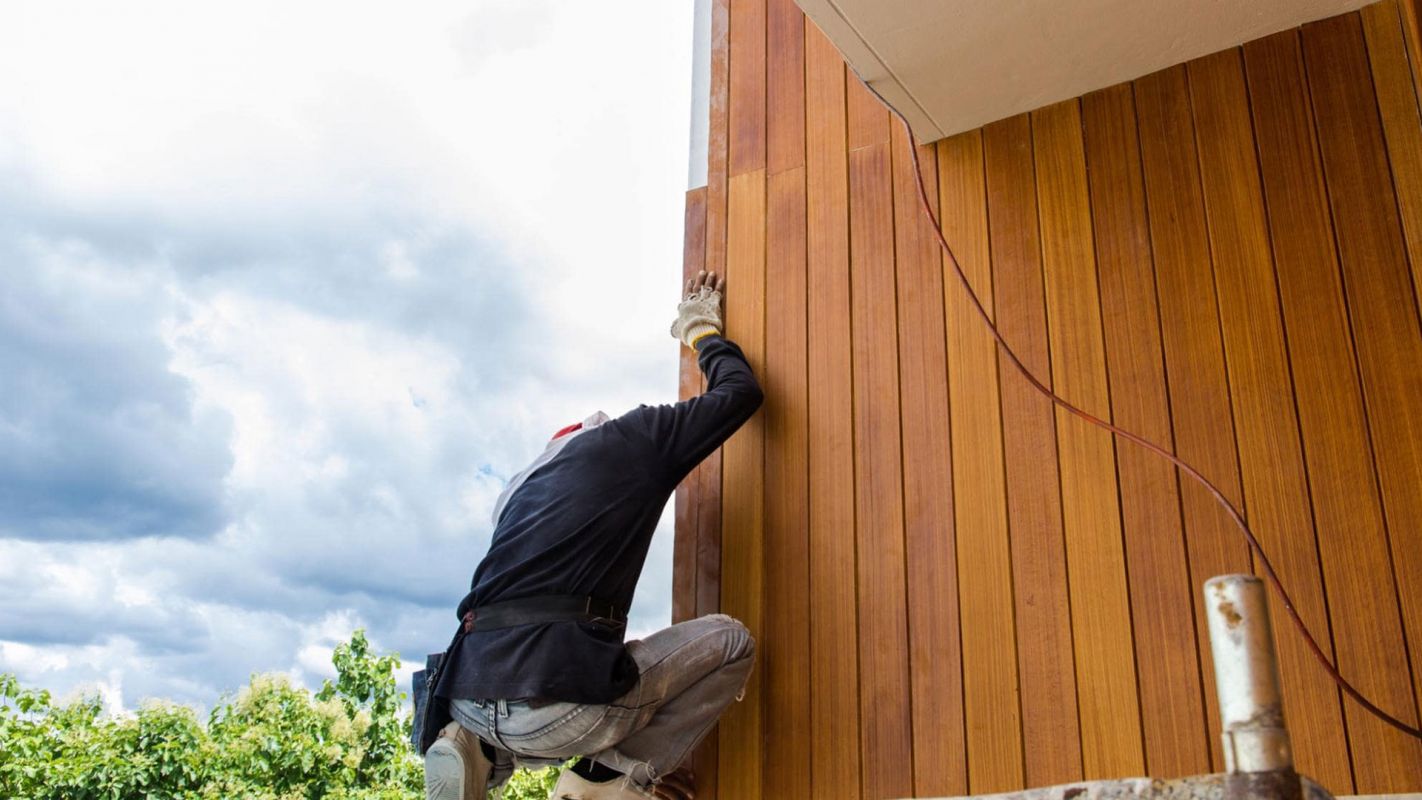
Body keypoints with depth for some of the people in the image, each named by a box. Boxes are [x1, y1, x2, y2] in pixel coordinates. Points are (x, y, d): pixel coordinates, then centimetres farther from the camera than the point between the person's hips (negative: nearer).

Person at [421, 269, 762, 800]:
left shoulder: (524, 486, 31)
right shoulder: (637, 436, 12)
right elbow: (741, 391, 21)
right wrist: (702, 331, 40)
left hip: (470, 697, 7)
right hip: (554, 703, -7)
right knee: (730, 641, 11)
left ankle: (483, 752, 11)